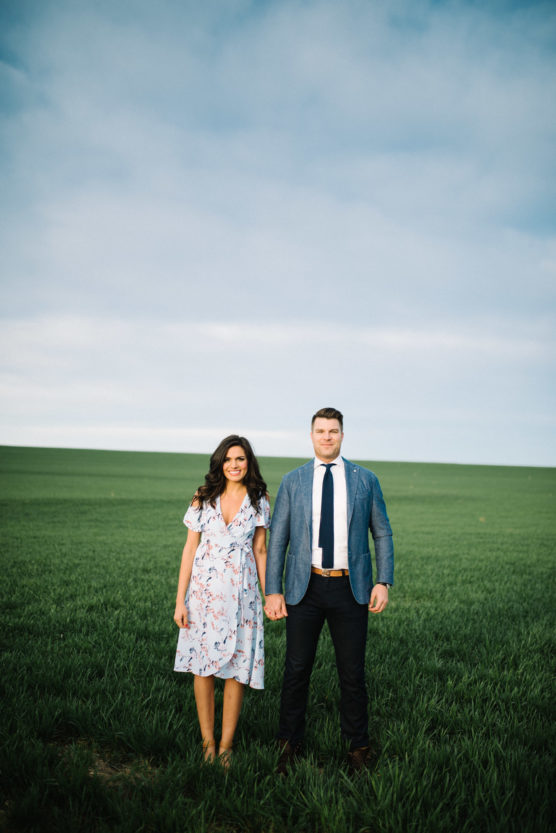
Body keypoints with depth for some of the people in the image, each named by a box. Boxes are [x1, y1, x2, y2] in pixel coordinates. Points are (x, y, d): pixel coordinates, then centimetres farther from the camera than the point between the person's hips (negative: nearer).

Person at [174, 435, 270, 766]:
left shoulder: (259, 500, 3)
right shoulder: (204, 499, 1)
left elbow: (260, 550, 8)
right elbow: (190, 548, 2)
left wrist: (269, 595, 6)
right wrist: (180, 599, -2)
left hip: (241, 590, 0)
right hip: (204, 587, 0)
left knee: (237, 667, 2)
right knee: (203, 665, 3)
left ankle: (227, 744, 15)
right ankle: (208, 742, 17)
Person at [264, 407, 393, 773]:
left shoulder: (365, 480, 5)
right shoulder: (293, 482, 5)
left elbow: (383, 533, 8)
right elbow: (277, 539, 5)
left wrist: (384, 582, -3)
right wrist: (273, 591, -1)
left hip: (350, 588, 0)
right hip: (305, 588, 0)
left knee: (352, 672, 8)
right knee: (297, 670, 7)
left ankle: (359, 747, 25)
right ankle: (290, 745, 24)